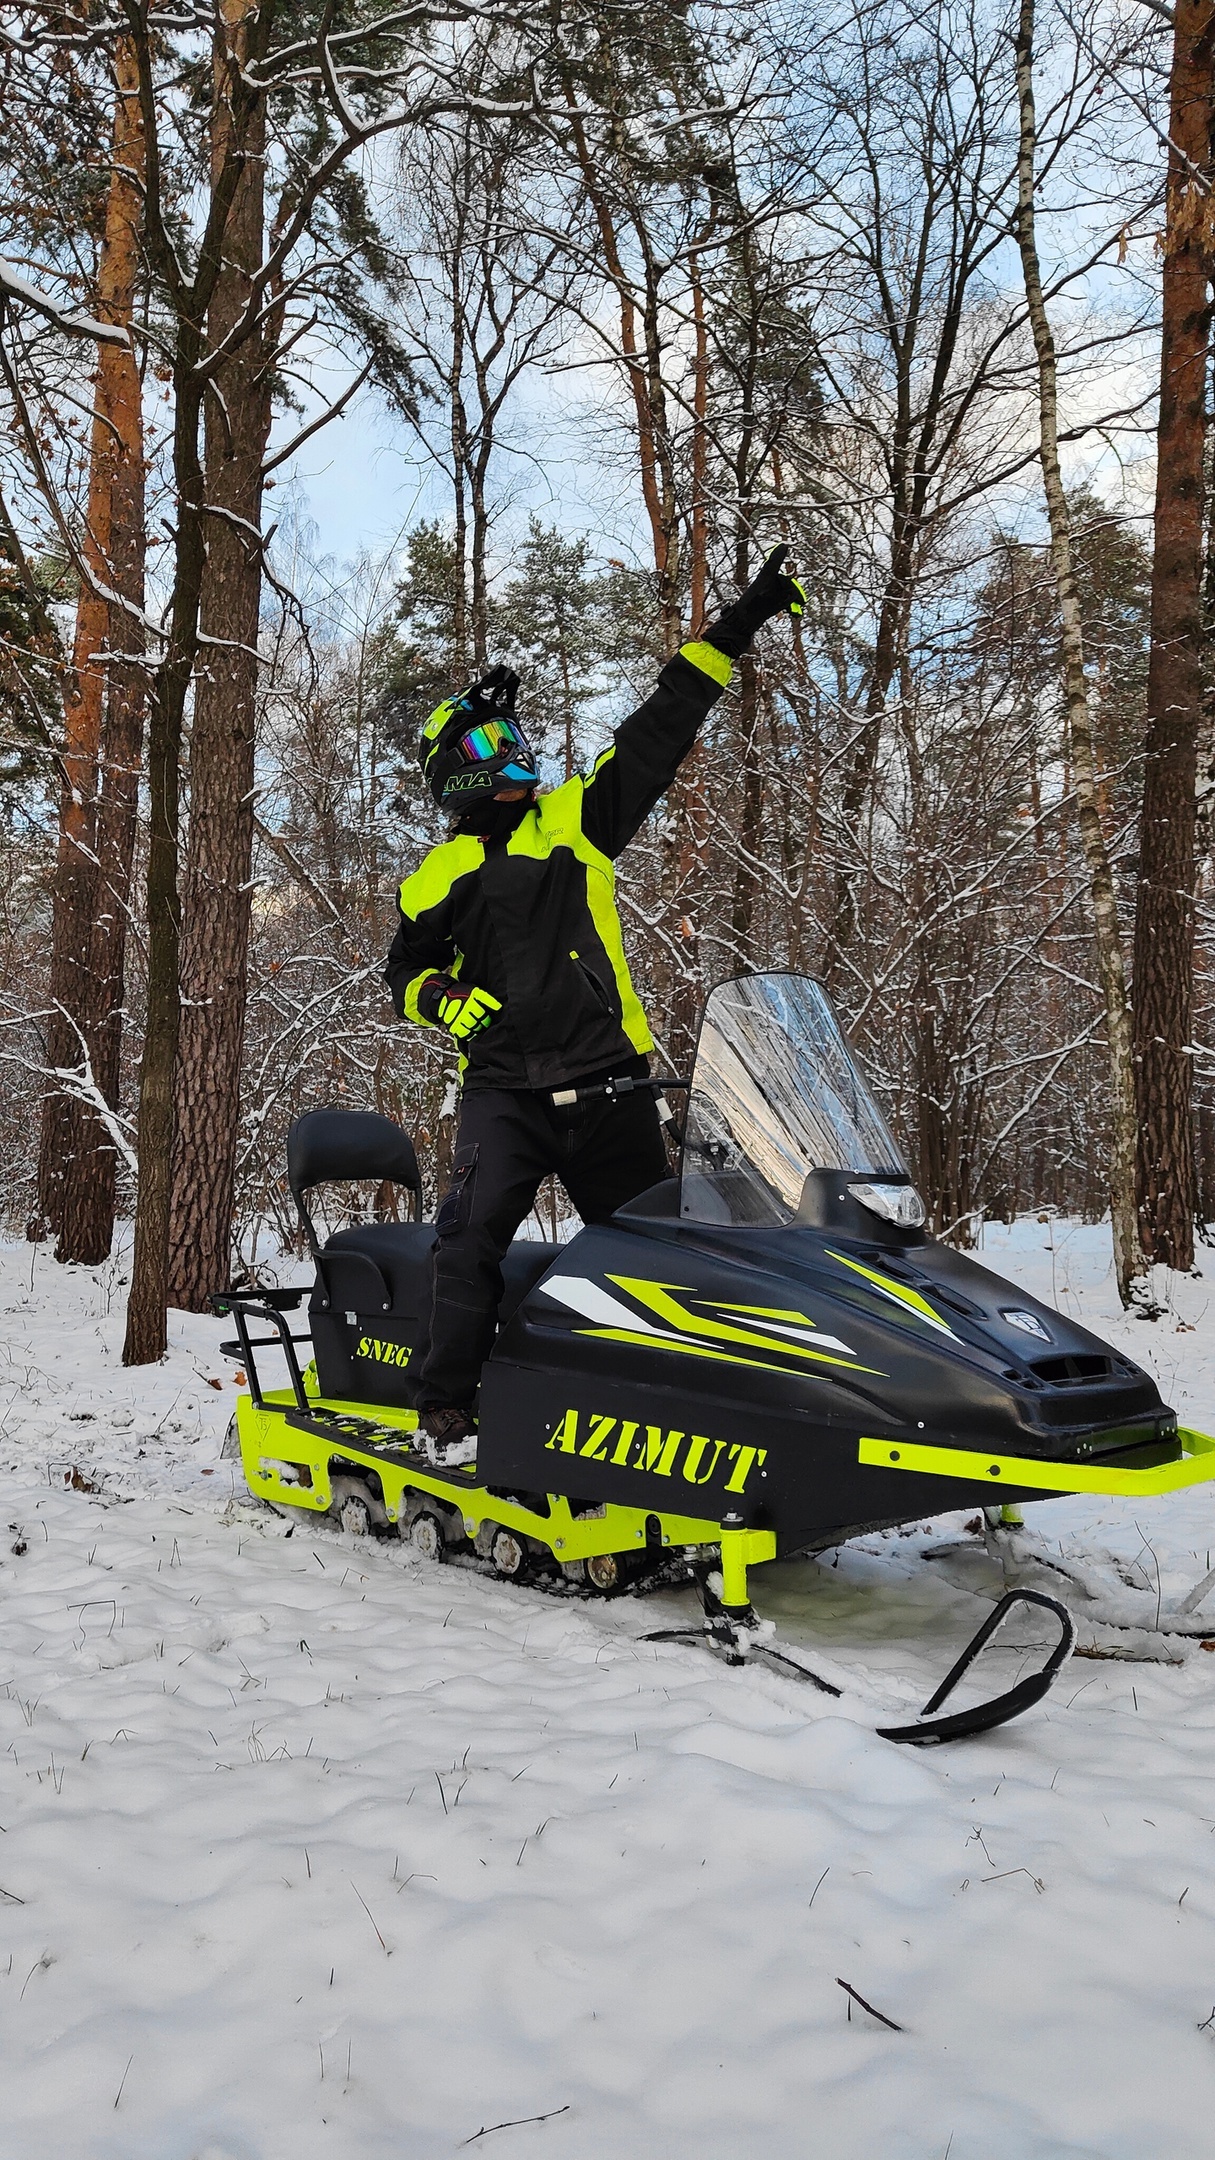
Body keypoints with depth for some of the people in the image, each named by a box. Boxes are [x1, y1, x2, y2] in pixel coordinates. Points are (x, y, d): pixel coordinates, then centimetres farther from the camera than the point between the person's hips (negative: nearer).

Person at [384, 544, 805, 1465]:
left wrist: (738, 623, 11)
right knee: (474, 1231, -21)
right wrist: (444, 997, -3)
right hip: (505, 1087, -1)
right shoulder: (440, 877, 13)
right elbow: (405, 972, 21)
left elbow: (662, 725, 11)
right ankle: (449, 1408, -14)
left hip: (613, 1084, 2)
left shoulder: (579, 816, 11)